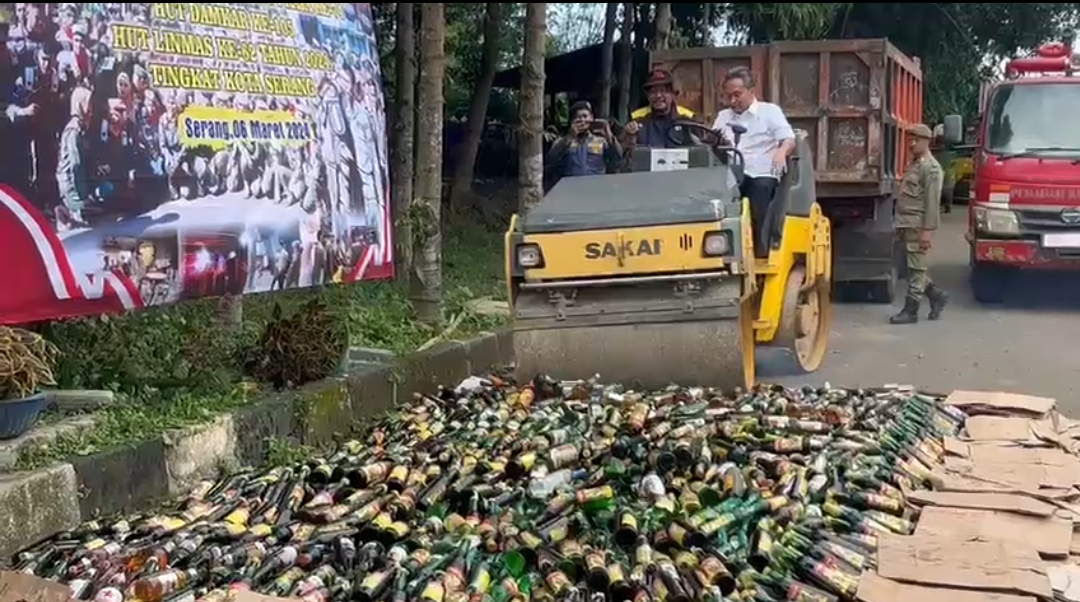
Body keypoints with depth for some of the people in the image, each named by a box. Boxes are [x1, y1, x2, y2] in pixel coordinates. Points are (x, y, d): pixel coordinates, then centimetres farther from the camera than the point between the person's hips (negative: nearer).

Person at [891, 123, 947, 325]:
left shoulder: (931, 167, -11)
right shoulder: (914, 164, 18)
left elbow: (932, 202, -17)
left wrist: (927, 230, -21)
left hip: (918, 226, -9)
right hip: (907, 225, 9)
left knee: (915, 269, -3)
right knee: (914, 268, 13)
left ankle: (910, 311, 1)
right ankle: (936, 296, 25)